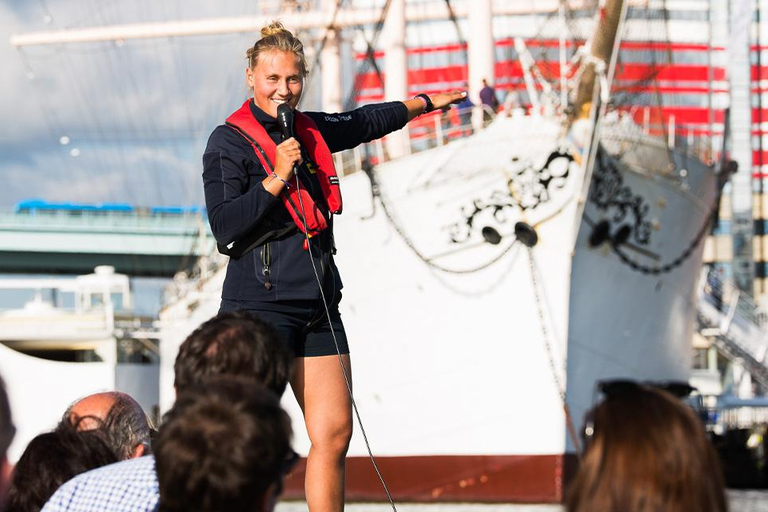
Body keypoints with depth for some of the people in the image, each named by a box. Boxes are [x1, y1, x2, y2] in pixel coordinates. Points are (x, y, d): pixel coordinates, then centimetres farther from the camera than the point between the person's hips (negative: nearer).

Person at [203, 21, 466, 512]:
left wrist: (423, 102, 49)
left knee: (335, 432, 1)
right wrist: (278, 177, -17)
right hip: (260, 305, -7)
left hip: (318, 305, 7)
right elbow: (224, 226, -14)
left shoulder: (311, 131, 14)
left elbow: (362, 123, 36)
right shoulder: (230, 142, -5)